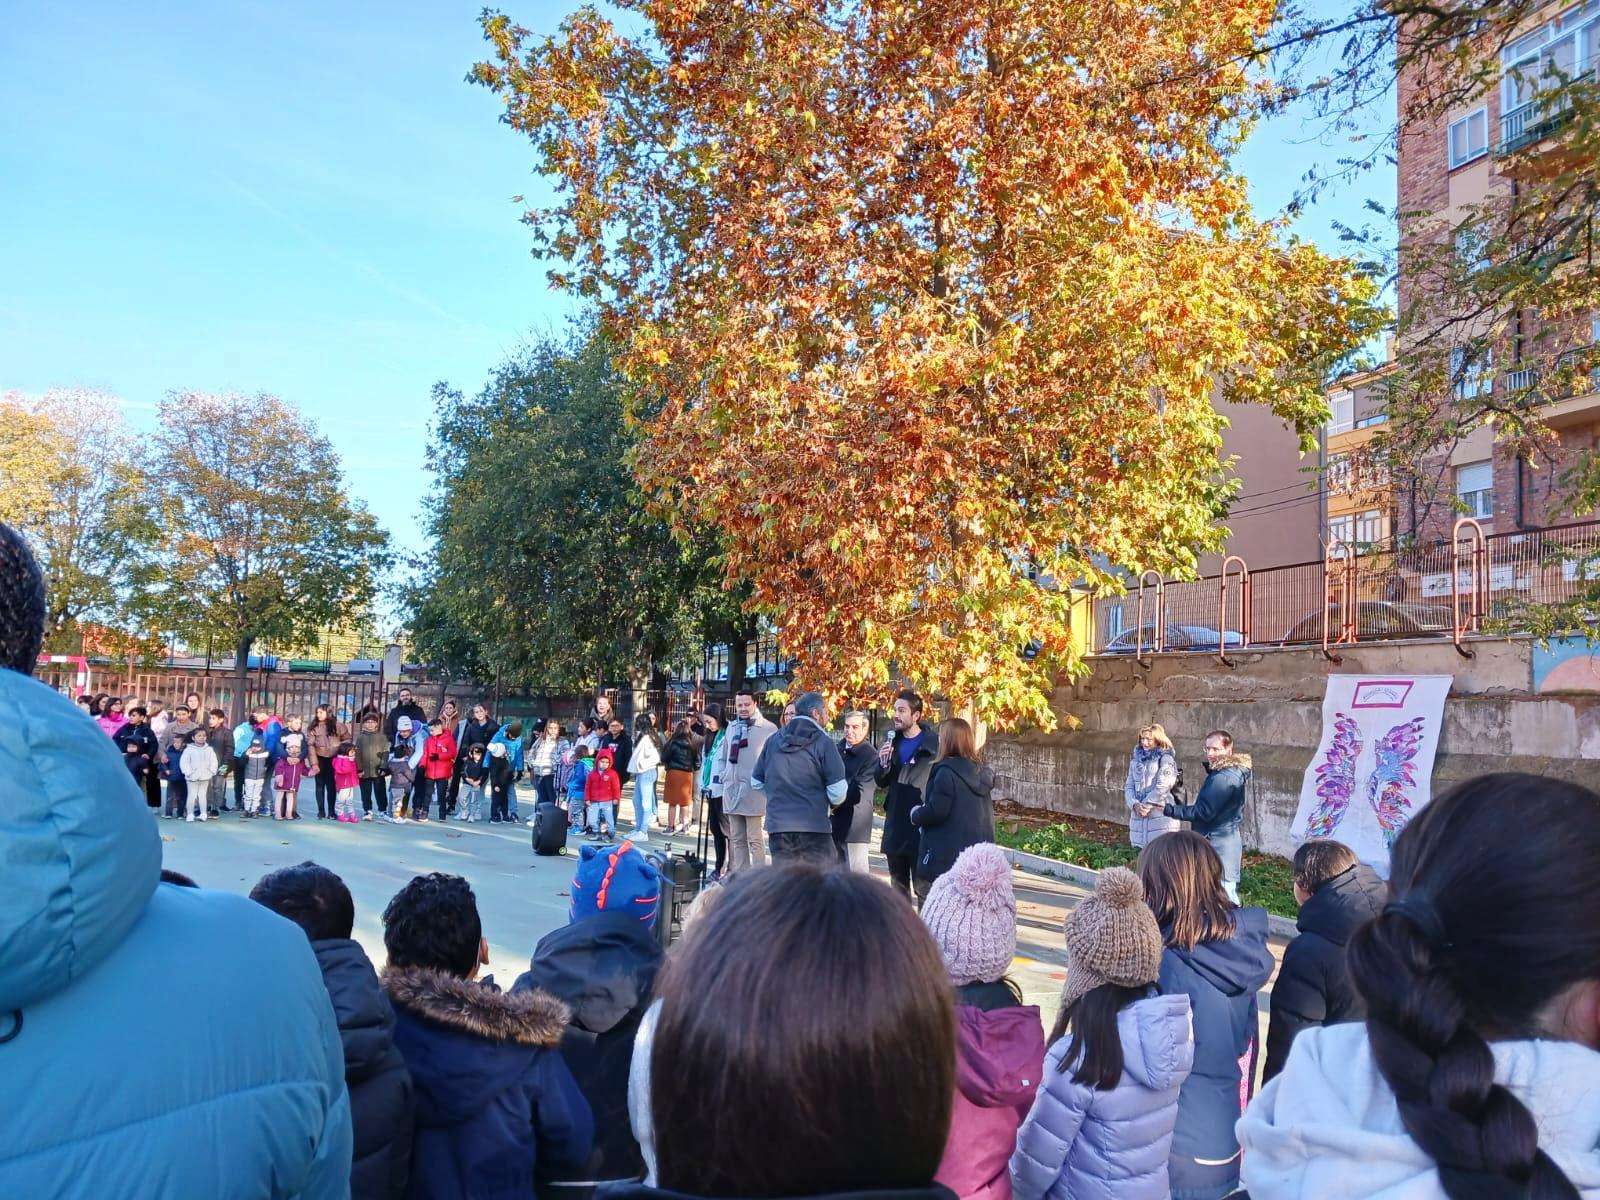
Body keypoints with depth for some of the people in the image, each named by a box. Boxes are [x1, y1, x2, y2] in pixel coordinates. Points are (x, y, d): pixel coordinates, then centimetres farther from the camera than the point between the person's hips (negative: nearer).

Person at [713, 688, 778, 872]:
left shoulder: (768, 729, -5)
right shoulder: (731, 727, 15)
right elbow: (723, 756, 24)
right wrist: (722, 776, 12)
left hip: (754, 792, -6)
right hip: (732, 789, 6)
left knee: (755, 839, -5)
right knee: (737, 839, 11)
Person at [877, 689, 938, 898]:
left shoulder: (935, 744, -7)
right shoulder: (892, 744, 11)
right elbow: (881, 782, 13)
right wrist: (883, 764, -7)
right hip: (895, 824, 6)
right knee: (898, 883, 14)